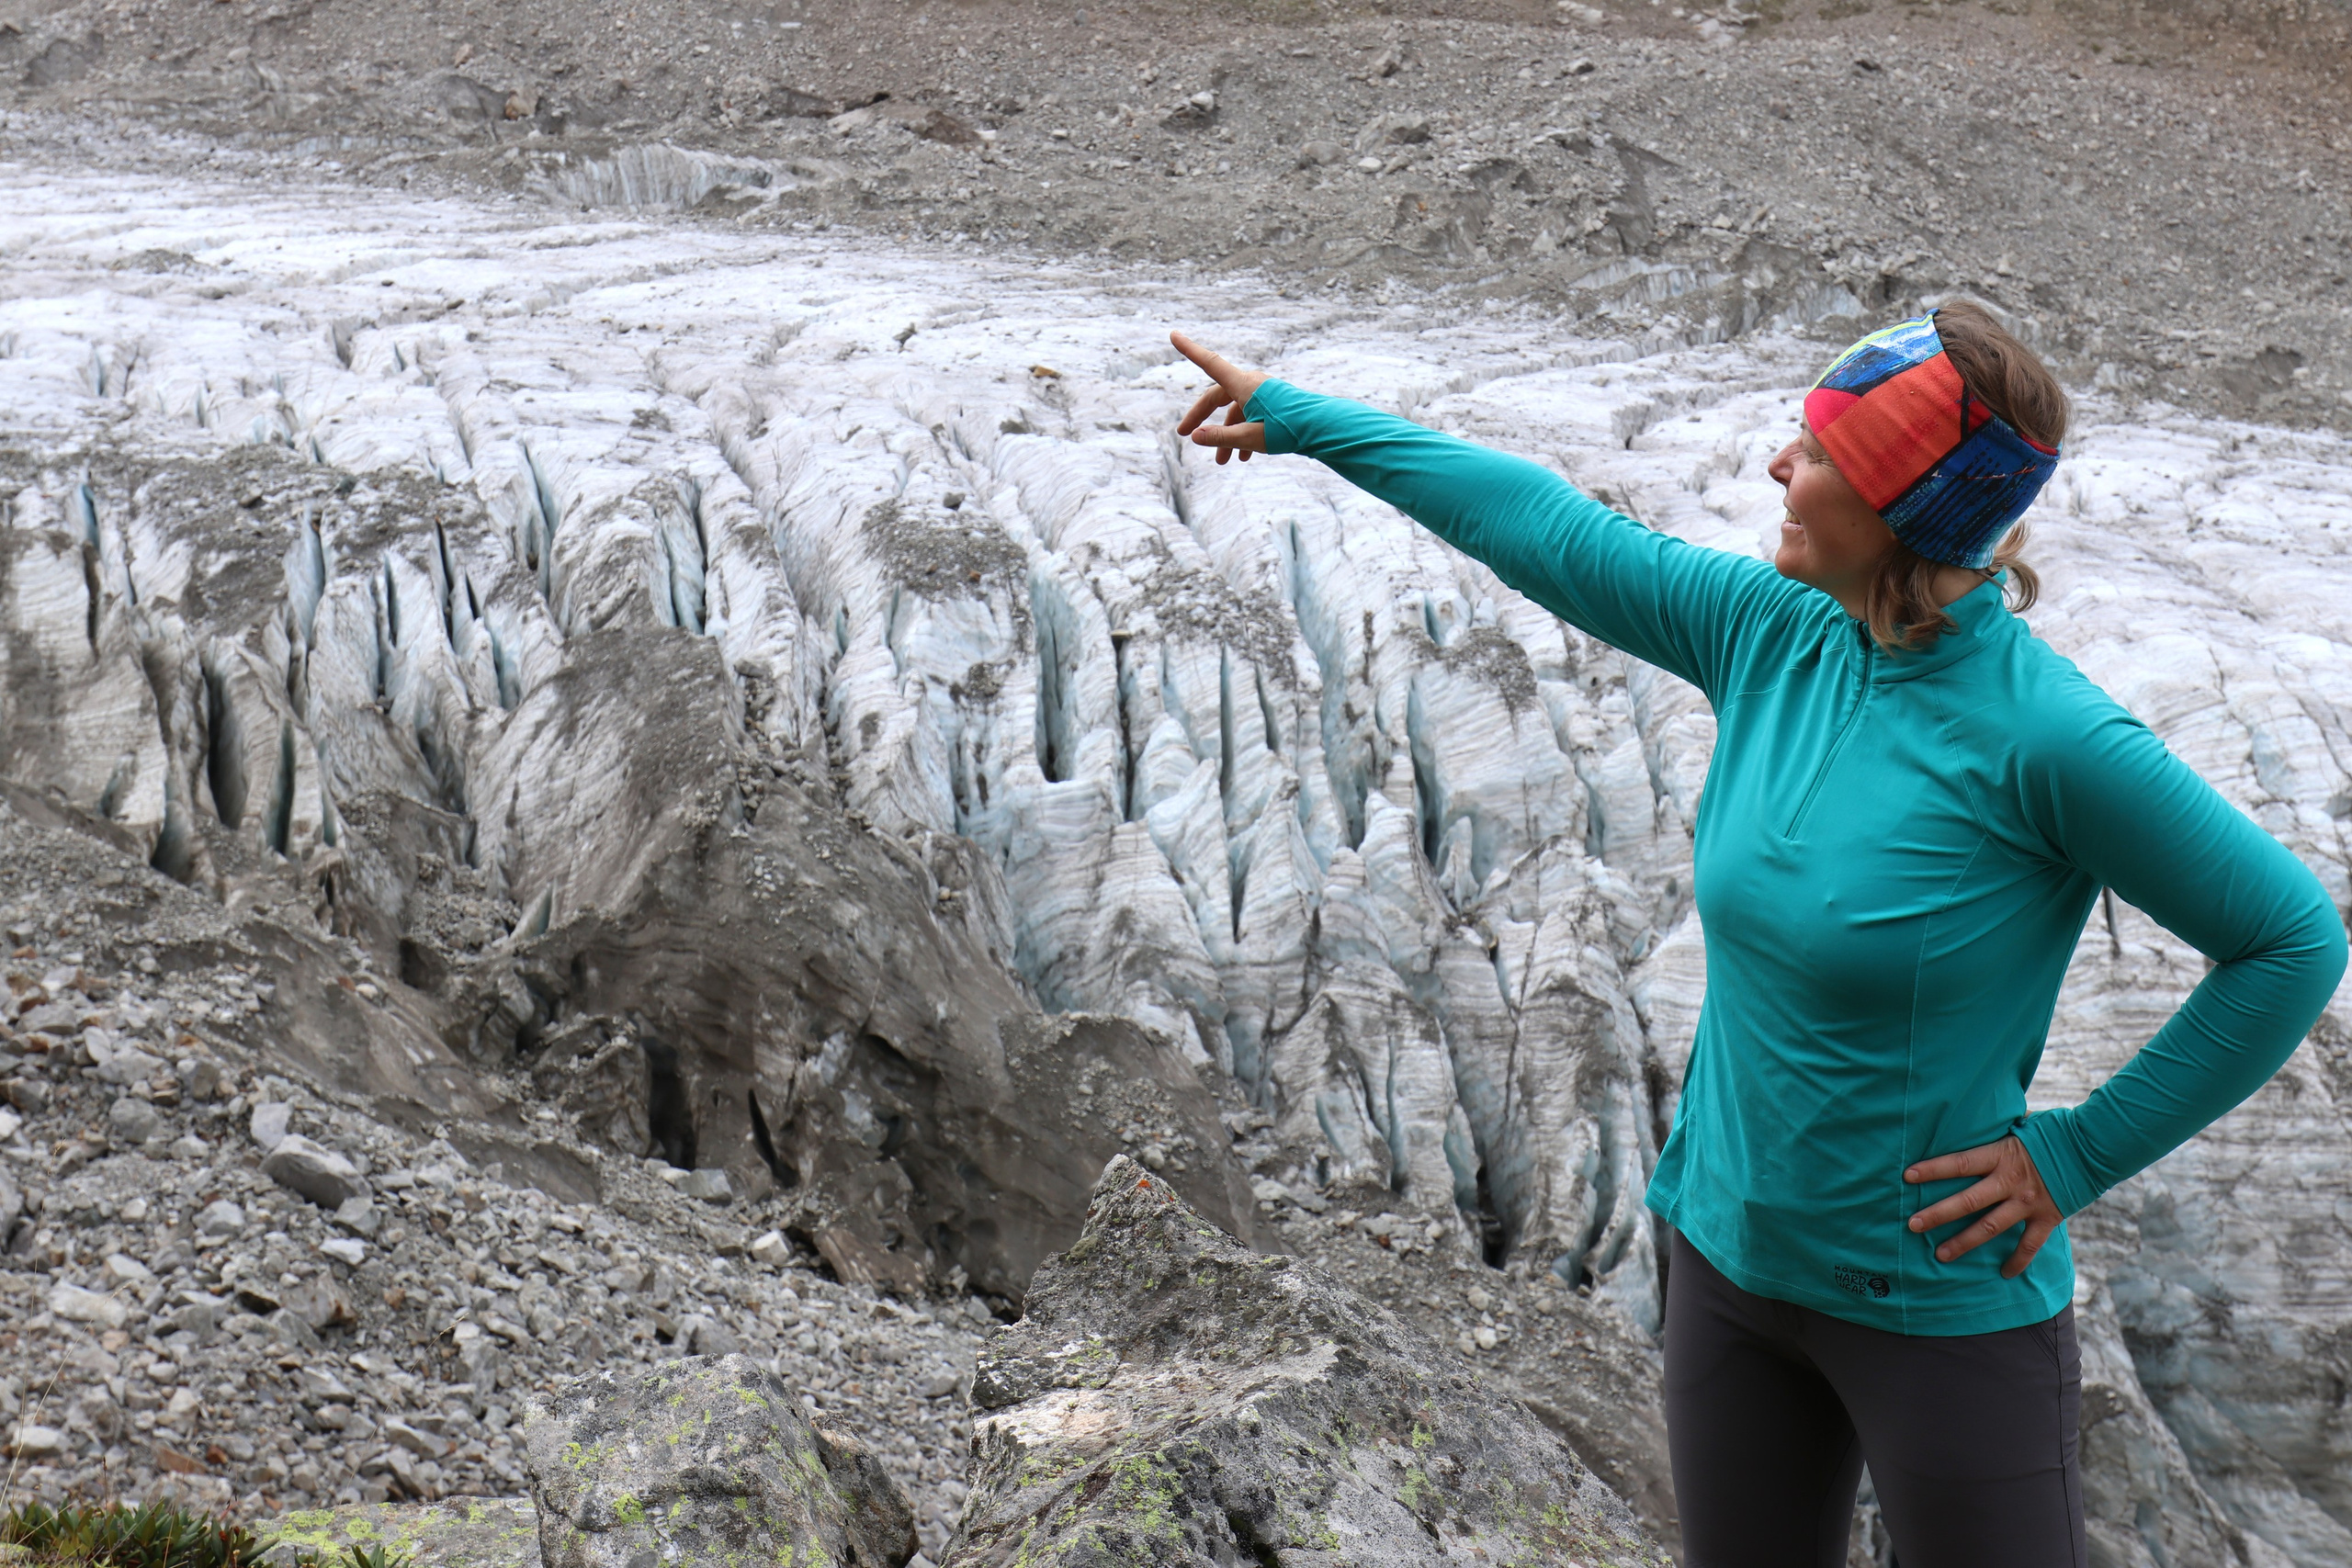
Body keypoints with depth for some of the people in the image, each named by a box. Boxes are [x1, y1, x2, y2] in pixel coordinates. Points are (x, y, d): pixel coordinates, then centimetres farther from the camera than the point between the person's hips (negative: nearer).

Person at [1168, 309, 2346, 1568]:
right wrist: (1291, 415, 12)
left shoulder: (2047, 736, -23)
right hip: (1731, 1257, 6)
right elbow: (1541, 526, 4)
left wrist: (2079, 1152, -14)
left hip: (1943, 1308, -6)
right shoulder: (1773, 633, -5)